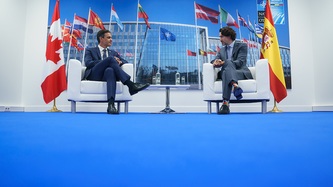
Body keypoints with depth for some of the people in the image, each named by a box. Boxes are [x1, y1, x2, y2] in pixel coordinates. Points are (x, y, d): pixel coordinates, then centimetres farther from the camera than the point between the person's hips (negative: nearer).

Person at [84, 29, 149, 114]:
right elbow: (88, 63, -1)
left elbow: (127, 63, 21)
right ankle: (131, 85, -38)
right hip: (94, 75, -2)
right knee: (110, 58, -28)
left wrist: (119, 62, -5)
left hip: (107, 74, 2)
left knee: (110, 70, -37)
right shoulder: (90, 51, 20)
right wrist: (110, 61, -10)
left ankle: (111, 104, -54)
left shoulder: (113, 52, 30)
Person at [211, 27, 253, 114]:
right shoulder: (222, 50, 23)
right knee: (225, 72, -33)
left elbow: (240, 62, -10)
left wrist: (223, 63, -23)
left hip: (241, 73, -3)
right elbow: (214, 61, 9)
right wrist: (215, 62, -17)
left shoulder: (242, 45, 5)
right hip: (227, 73, 4)